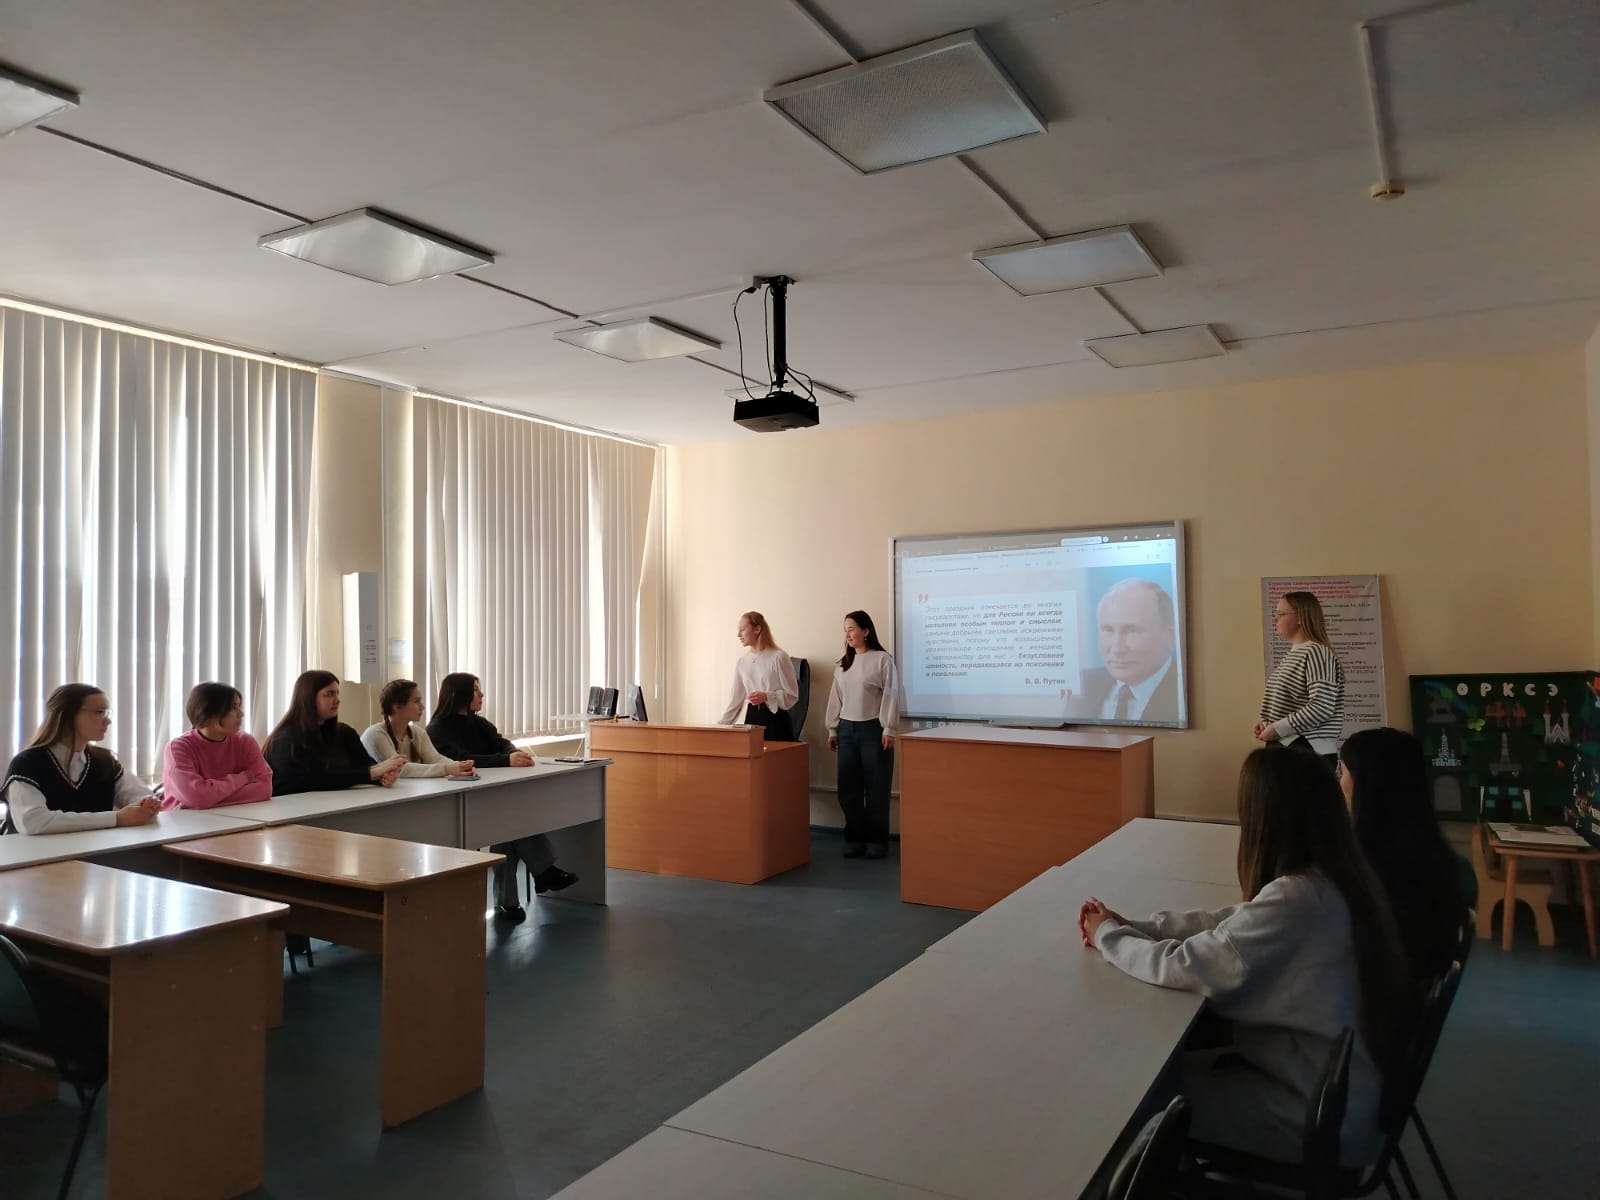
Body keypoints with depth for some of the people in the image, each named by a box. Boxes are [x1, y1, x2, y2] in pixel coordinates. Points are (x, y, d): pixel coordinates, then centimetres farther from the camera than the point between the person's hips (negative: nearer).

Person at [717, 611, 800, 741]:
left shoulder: (778, 657, -7)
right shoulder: (743, 661, 10)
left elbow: (792, 695, -6)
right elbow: (735, 698, 13)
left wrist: (766, 697, -21)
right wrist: (720, 726, 8)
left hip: (775, 720, -5)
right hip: (752, 719, 5)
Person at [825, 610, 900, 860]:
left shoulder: (882, 659, -6)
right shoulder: (843, 663, 12)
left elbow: (891, 696, -9)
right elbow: (836, 698, 15)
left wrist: (888, 730, -12)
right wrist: (833, 729, 13)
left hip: (873, 729, -6)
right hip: (847, 730, 6)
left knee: (876, 789, 1)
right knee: (848, 789, 7)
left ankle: (877, 840, 12)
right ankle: (855, 838, 19)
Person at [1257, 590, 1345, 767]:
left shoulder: (1316, 652, -12)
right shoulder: (1292, 654, 17)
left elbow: (1321, 708, -22)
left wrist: (1277, 729, -17)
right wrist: (1267, 723, 7)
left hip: (1310, 752, -9)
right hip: (1286, 747, 9)